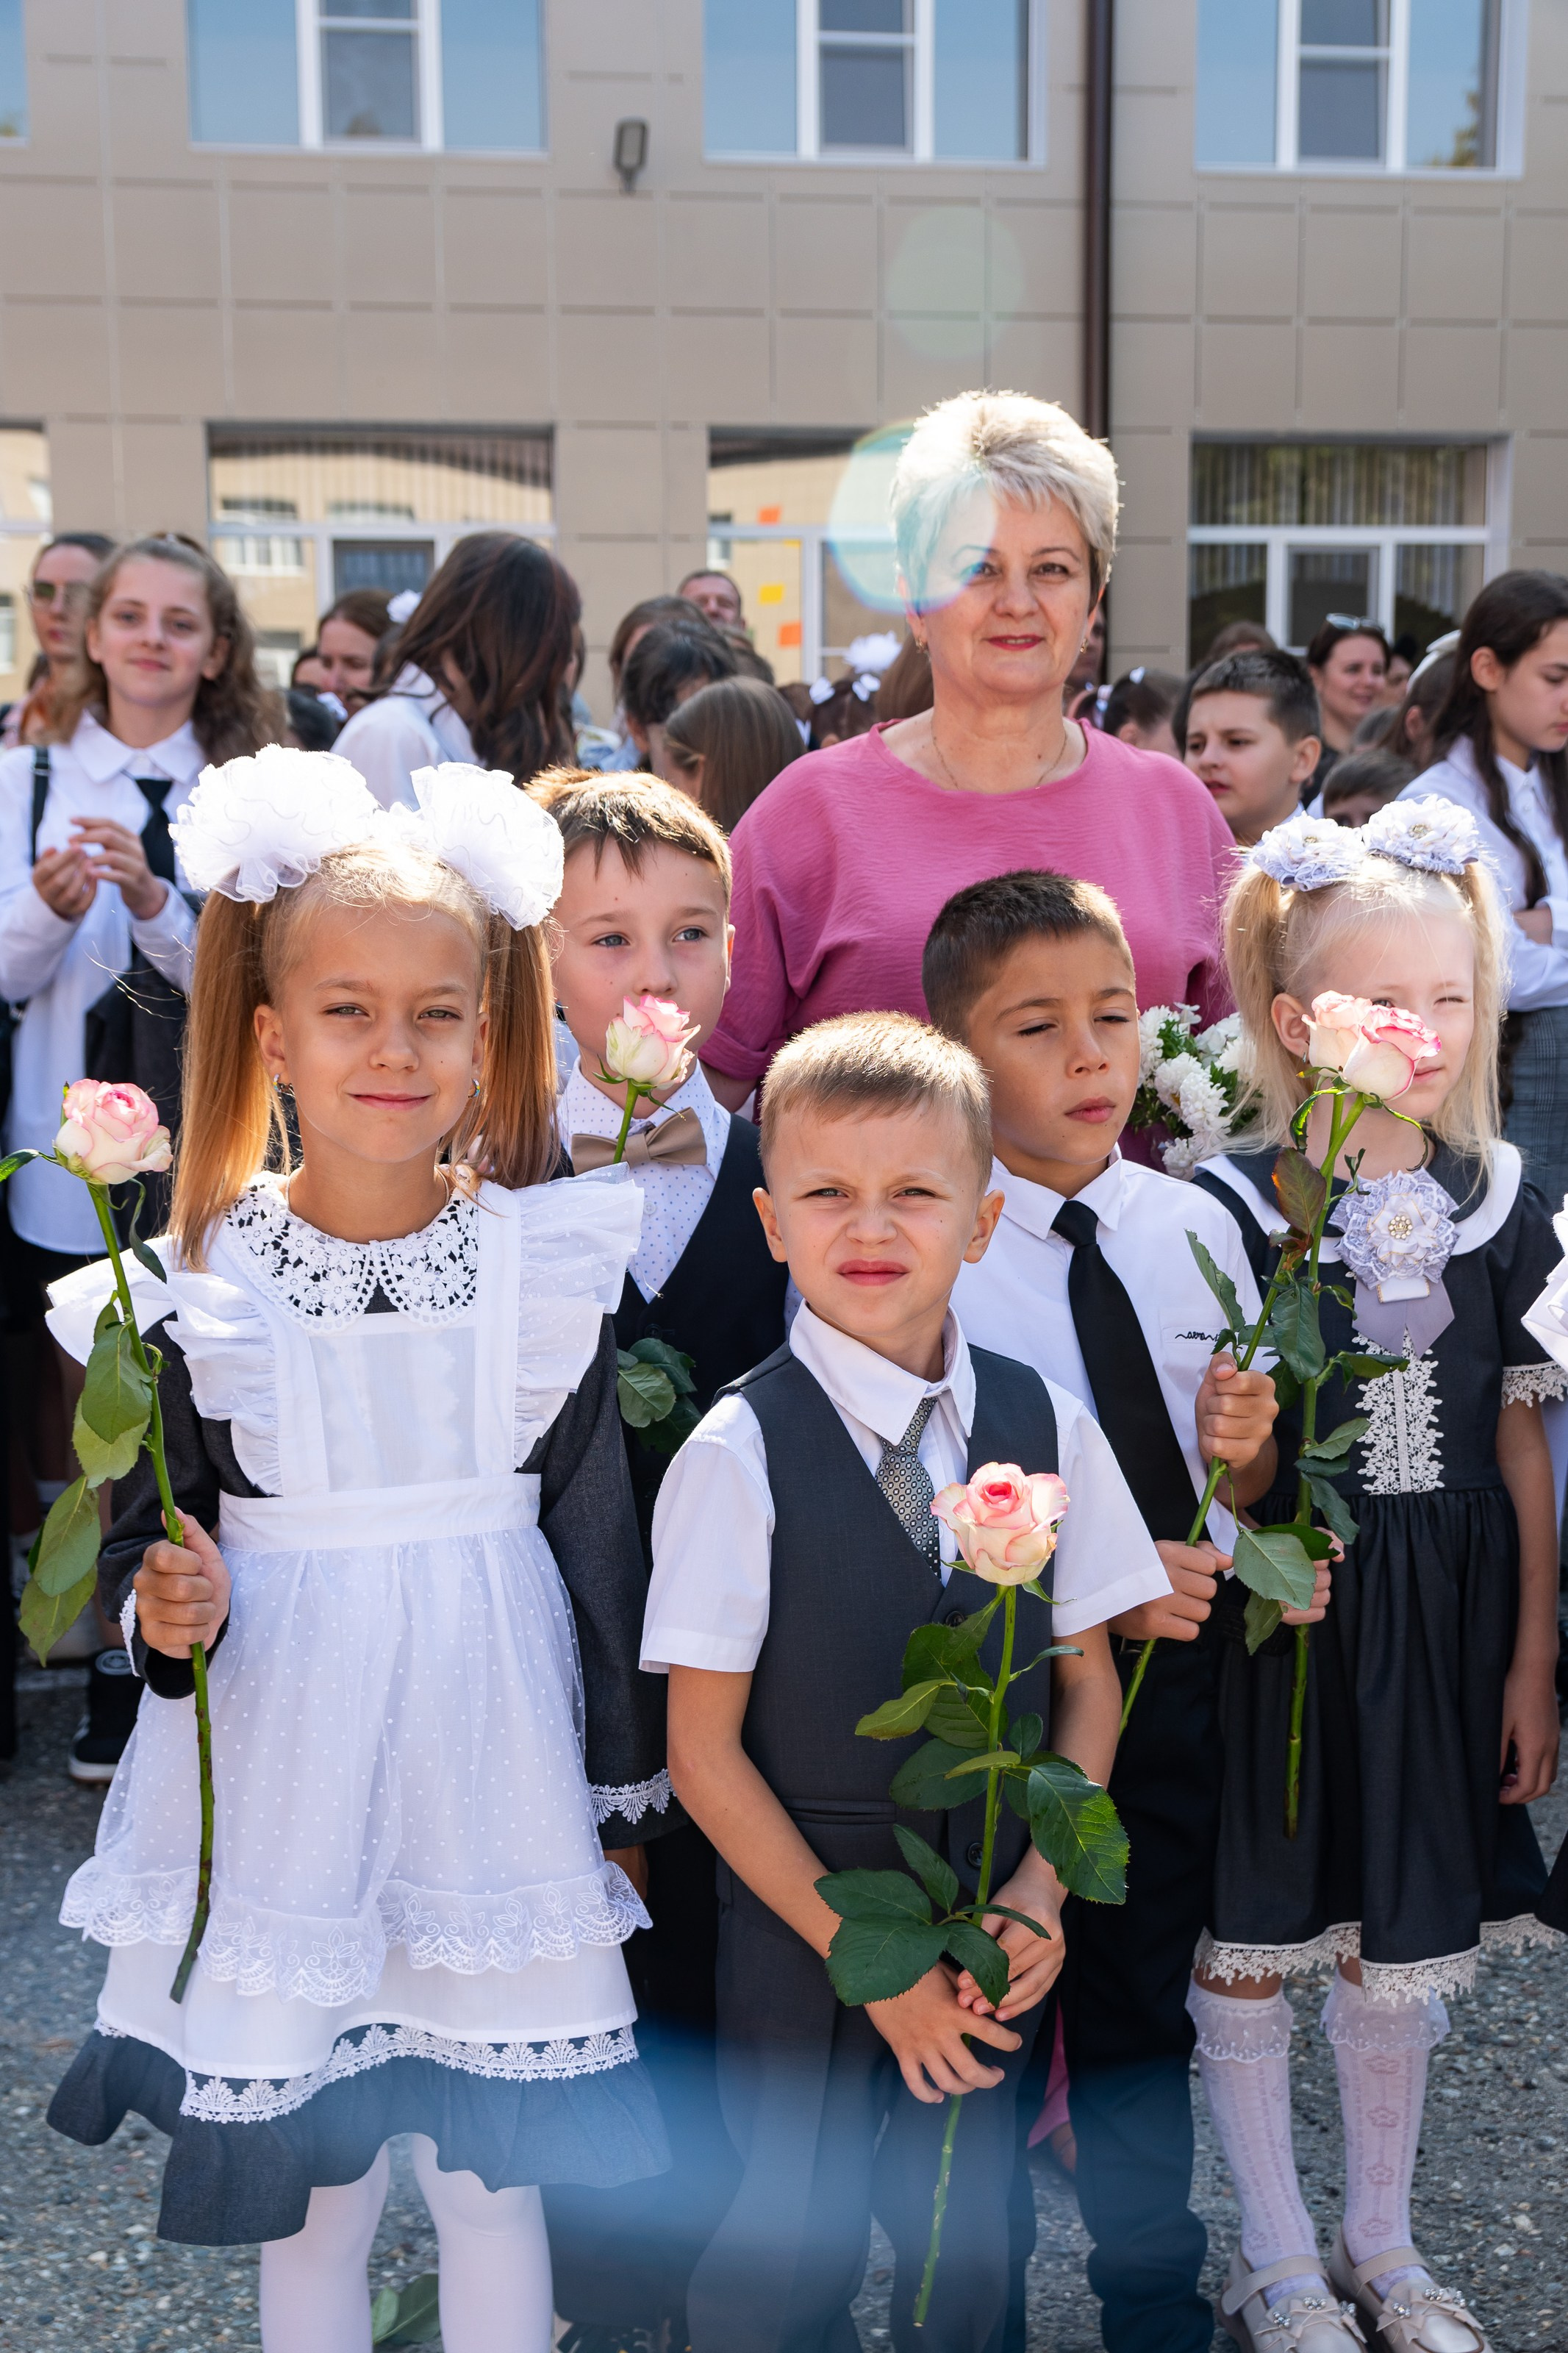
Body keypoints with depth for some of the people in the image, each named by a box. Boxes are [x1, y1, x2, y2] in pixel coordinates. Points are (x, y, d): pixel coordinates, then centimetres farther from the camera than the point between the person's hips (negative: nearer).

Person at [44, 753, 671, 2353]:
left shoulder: (553, 1262, -5)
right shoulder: (192, 1289, -6)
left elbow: (599, 1530, 2)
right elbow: (142, 1547, 3)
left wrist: (623, 1787, 6)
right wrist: (166, 1610, -19)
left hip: (495, 1754, 0)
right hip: (286, 1779, 0)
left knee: (494, 2178, 13)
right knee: (307, 2191, 13)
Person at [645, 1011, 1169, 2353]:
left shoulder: (1047, 1428, -4)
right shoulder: (740, 1454, -14)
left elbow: (1089, 1685, 5)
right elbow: (705, 1753, -11)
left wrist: (1041, 1891, -7)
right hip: (799, 1931, -3)